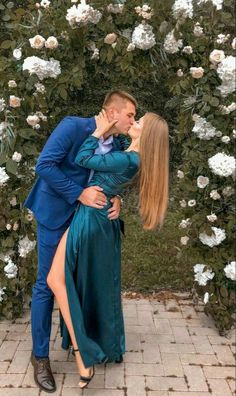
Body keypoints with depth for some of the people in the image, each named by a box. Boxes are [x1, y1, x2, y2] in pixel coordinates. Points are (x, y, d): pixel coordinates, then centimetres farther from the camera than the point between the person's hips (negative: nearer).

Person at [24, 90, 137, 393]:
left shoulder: (118, 145, 0)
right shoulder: (73, 126, -19)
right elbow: (44, 165, -24)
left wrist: (116, 199, -14)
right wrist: (79, 194, -27)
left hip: (86, 217, 6)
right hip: (56, 215, -6)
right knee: (47, 284, 1)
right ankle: (40, 355, 15)